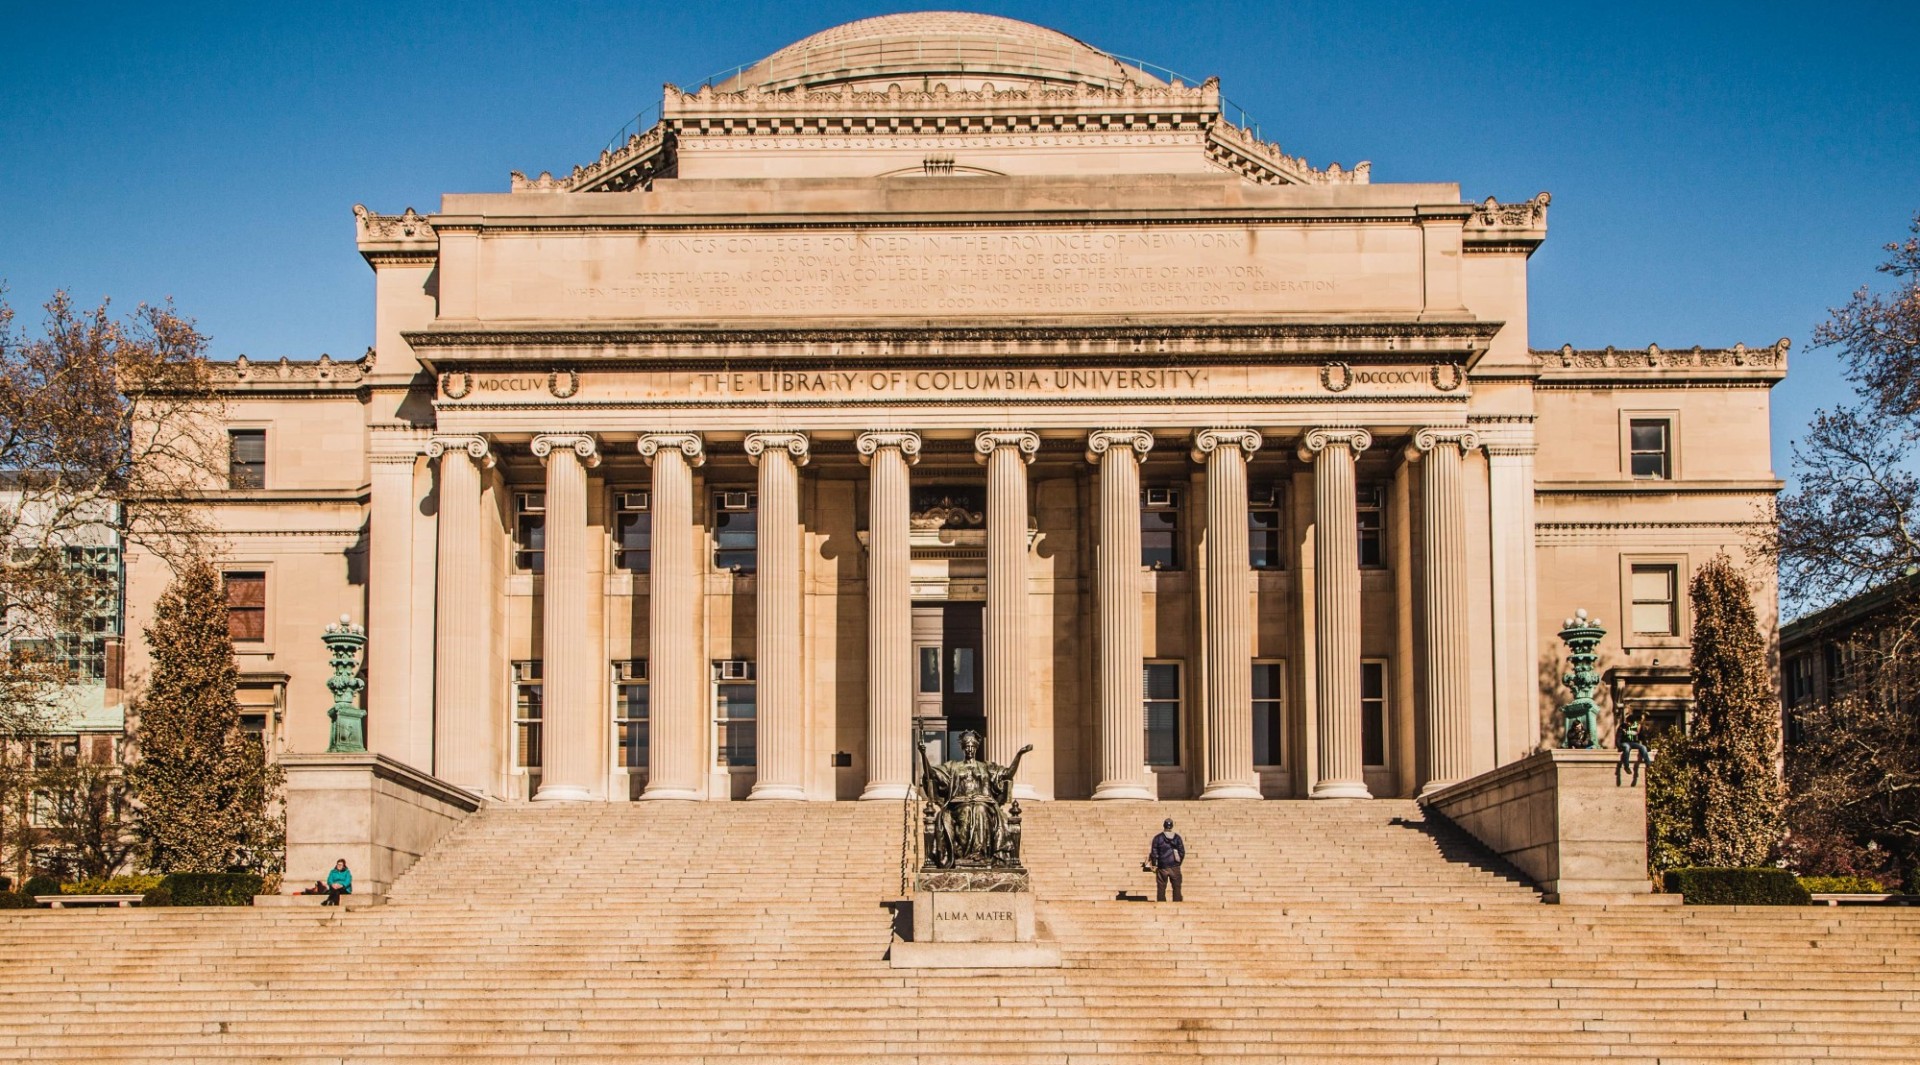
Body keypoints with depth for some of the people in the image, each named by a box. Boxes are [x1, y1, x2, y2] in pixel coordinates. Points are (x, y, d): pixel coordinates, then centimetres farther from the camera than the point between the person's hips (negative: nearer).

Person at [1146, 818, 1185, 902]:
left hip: (1162, 867, -1)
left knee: (1161, 889, 5)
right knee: (1176, 888, 8)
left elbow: (1154, 853, -3)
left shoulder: (1158, 838, -5)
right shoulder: (1177, 837, 0)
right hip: (1175, 867, 1)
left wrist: (1154, 865, 8)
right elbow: (1182, 852, 3)